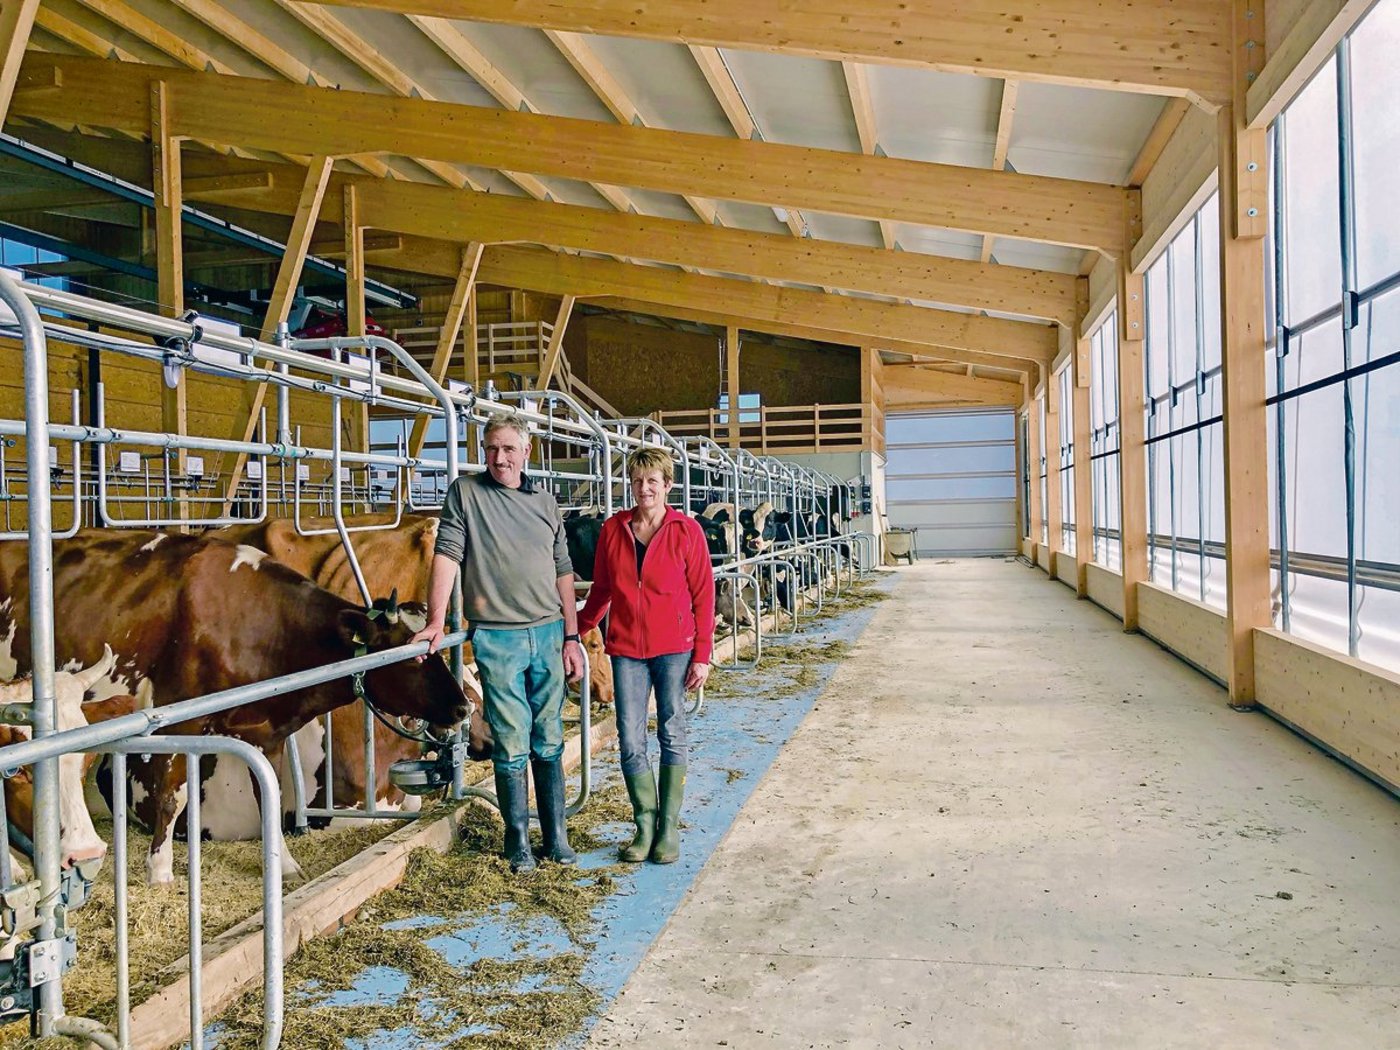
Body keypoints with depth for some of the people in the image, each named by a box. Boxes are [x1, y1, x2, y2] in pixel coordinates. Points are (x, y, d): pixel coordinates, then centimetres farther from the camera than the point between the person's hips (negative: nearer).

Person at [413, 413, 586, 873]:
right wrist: (437, 621, -15)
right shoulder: (465, 493, 1)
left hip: (548, 632, 3)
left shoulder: (545, 502, 11)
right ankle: (518, 843, 15)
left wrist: (571, 636, 9)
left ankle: (556, 837, 21)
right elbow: (447, 554, -5)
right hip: (497, 637, -3)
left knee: (550, 742, 10)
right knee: (511, 745, 1)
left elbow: (563, 573, 13)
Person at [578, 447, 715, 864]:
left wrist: (702, 654, -5)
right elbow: (601, 589, 14)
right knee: (630, 741, 2)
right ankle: (645, 825, 18)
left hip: (674, 647, -2)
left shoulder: (686, 530, -3)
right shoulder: (613, 529, 4)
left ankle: (668, 828, 18)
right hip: (626, 647, 2)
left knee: (672, 735, 7)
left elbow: (703, 595, -2)